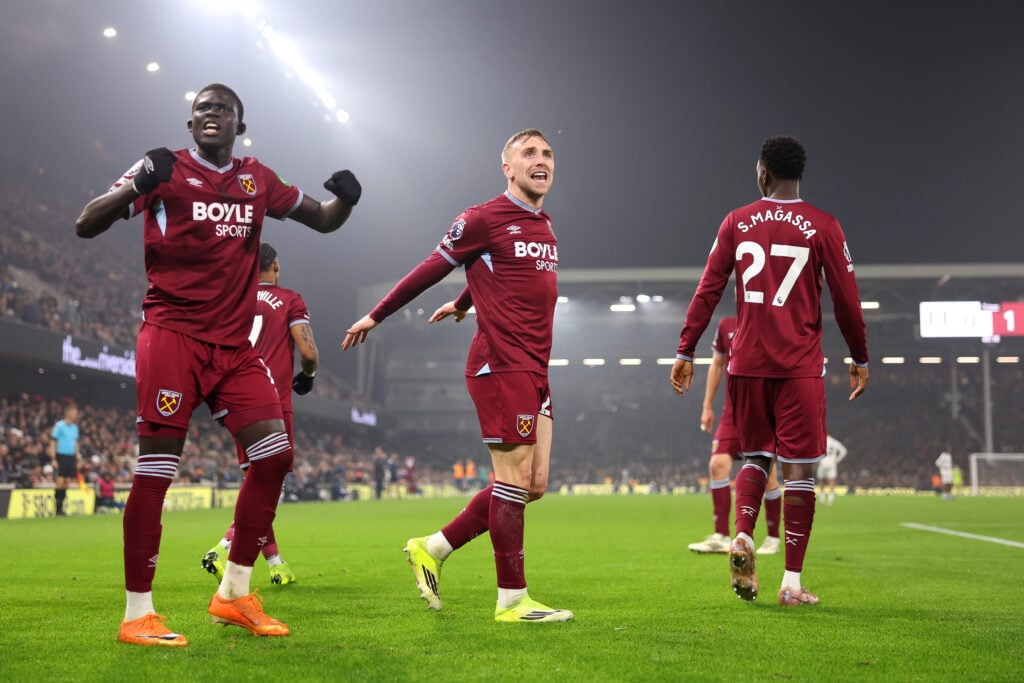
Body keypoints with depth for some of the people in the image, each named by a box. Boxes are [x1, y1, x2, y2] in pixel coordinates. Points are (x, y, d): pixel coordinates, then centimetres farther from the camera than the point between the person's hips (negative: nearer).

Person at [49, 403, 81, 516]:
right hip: (61, 457, -6)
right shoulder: (59, 426, -6)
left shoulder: (75, 427, 13)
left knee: (67, 483, 6)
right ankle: (58, 509, -4)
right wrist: (53, 459, -13)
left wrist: (78, 458, 15)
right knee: (60, 482, -9)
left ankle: (62, 507, 12)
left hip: (71, 457, 6)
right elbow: (53, 443, -7)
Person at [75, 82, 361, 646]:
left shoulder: (257, 179, 14)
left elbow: (323, 220, 23)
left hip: (234, 344, 6)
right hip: (172, 335, -5)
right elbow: (85, 225, -8)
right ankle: (137, 614, 0)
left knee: (275, 455, 0)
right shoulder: (167, 170, -1)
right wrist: (140, 185, -27)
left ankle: (234, 594, 13)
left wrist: (345, 200, -1)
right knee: (156, 467, -9)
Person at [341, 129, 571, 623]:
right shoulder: (483, 219, -5)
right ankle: (512, 600, 3)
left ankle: (432, 550, 18)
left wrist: (462, 304, 46)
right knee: (516, 479, -7)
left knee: (533, 484, 7)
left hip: (534, 373, 9)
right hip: (500, 364, -9)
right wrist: (375, 316, 7)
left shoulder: (545, 226, 18)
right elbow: (430, 270, 1)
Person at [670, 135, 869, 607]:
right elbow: (846, 300, 1)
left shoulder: (737, 222, 5)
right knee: (799, 468, 2)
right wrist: (860, 360, 13)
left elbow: (708, 291, 4)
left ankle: (742, 537, -6)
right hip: (799, 367, -2)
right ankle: (792, 582, 3)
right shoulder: (822, 227, -1)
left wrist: (685, 352, 10)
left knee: (755, 457, 18)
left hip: (747, 364, 3)